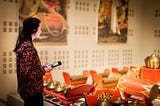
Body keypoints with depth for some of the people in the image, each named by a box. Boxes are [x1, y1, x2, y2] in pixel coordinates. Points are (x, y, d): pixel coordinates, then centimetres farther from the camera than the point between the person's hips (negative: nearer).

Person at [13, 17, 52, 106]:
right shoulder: (28, 47, -23)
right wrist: (43, 71, -14)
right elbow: (26, 73, -26)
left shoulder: (23, 44, 6)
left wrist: (41, 67, 8)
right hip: (32, 90, -9)